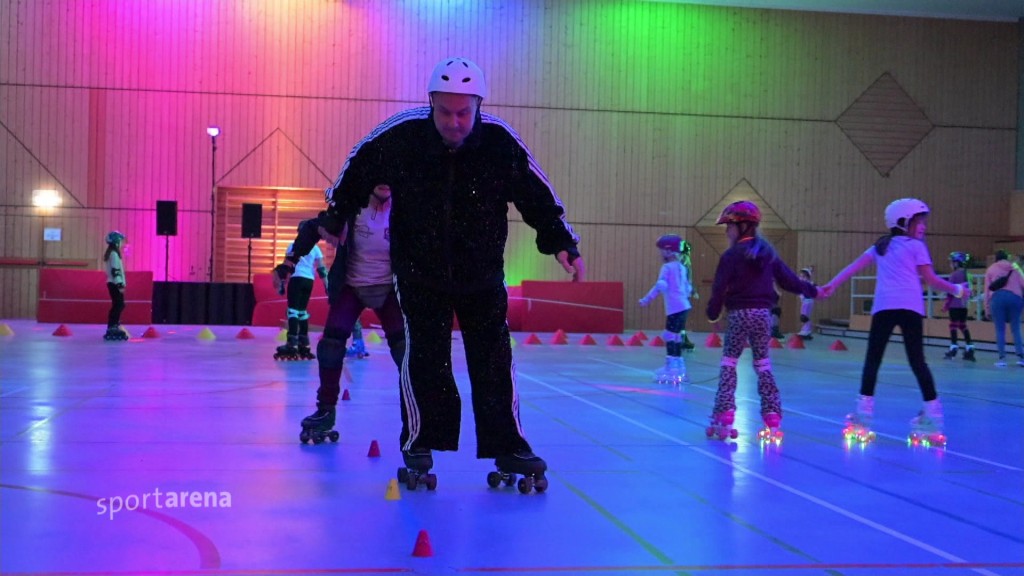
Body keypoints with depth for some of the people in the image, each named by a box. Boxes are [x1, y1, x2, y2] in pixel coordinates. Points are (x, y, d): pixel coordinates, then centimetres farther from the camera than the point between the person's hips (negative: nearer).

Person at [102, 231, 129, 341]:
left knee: (118, 305, 13)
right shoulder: (114, 254, -14)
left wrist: (121, 283, 21)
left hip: (113, 283, 10)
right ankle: (112, 328, -12)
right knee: (118, 305, -11)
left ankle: (113, 327, 17)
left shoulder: (110, 253, 17)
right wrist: (120, 285, -21)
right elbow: (115, 271, -20)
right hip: (115, 284, -10)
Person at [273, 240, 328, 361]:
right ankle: (304, 343, 15)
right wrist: (327, 286, 8)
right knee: (302, 310, 15)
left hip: (297, 278, -4)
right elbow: (321, 268, 7)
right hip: (309, 280, 4)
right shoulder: (315, 248, 11)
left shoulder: (293, 246, 3)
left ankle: (292, 344, -21)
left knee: (293, 310, -9)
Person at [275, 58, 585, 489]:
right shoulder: (400, 136, -17)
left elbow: (538, 196, -3)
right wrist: (334, 216, 12)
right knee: (424, 356, -8)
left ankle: (508, 449, 10)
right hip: (419, 271, -1)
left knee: (493, 360, 0)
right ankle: (419, 443, 7)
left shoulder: (501, 142, -17)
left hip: (482, 274, 1)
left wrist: (562, 243, -4)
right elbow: (356, 171, 2)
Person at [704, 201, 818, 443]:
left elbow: (719, 289, -10)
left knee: (728, 364, 2)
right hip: (763, 314, 5)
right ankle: (772, 418, 9)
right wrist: (812, 290, 28)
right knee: (763, 364, 12)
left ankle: (724, 418, -5)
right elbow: (789, 280, 12)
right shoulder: (768, 253, 8)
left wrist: (713, 313, 4)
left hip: (739, 314, -5)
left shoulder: (731, 255, -8)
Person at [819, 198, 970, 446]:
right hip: (909, 307, -2)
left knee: (873, 359, 4)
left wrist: (831, 285, 10)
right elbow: (931, 280, 8)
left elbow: (854, 267, 12)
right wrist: (957, 290, 20)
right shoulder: (916, 246, 11)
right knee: (917, 360, 1)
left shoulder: (880, 246, 21)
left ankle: (864, 411, -1)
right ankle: (932, 411, 2)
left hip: (884, 307, 2)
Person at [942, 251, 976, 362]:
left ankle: (953, 347, -3)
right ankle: (969, 349, 9)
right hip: (964, 305, 7)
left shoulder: (954, 275, -11)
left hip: (955, 304, -7)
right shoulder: (967, 275, 10)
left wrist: (946, 304, -6)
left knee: (953, 325, -2)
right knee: (963, 325, 12)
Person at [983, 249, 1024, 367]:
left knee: (1000, 330, 3)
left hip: (997, 298, -1)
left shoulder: (991, 269, 16)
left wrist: (987, 308, 12)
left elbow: (987, 289, 11)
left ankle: (1002, 358, -3)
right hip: (1014, 297, 1)